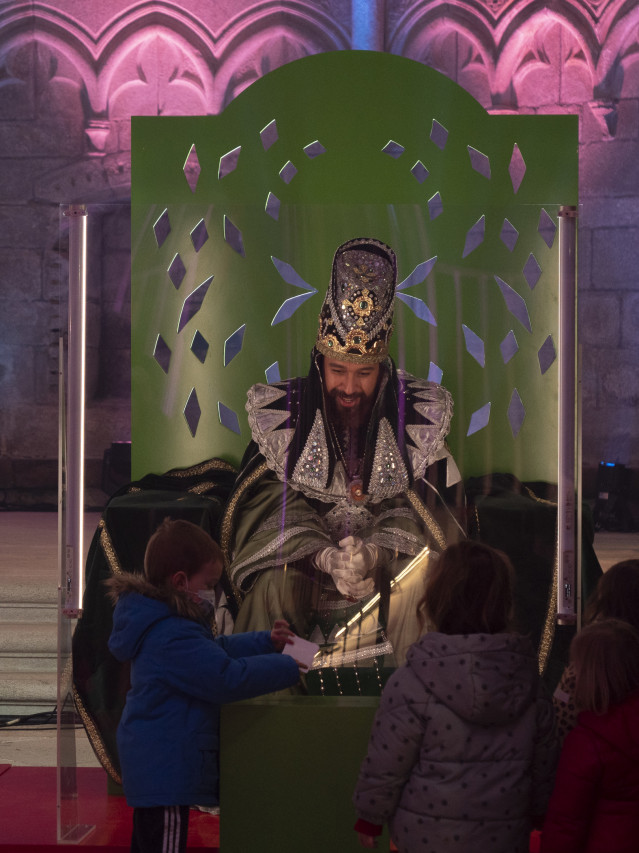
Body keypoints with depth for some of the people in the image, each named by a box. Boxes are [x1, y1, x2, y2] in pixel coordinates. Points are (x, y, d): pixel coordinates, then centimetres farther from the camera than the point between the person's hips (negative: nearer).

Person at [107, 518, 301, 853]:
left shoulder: (159, 624, 10)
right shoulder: (174, 637, -26)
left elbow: (216, 649, 23)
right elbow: (228, 678, -28)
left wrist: (265, 642, 15)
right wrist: (287, 669, -17)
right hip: (167, 771, -11)